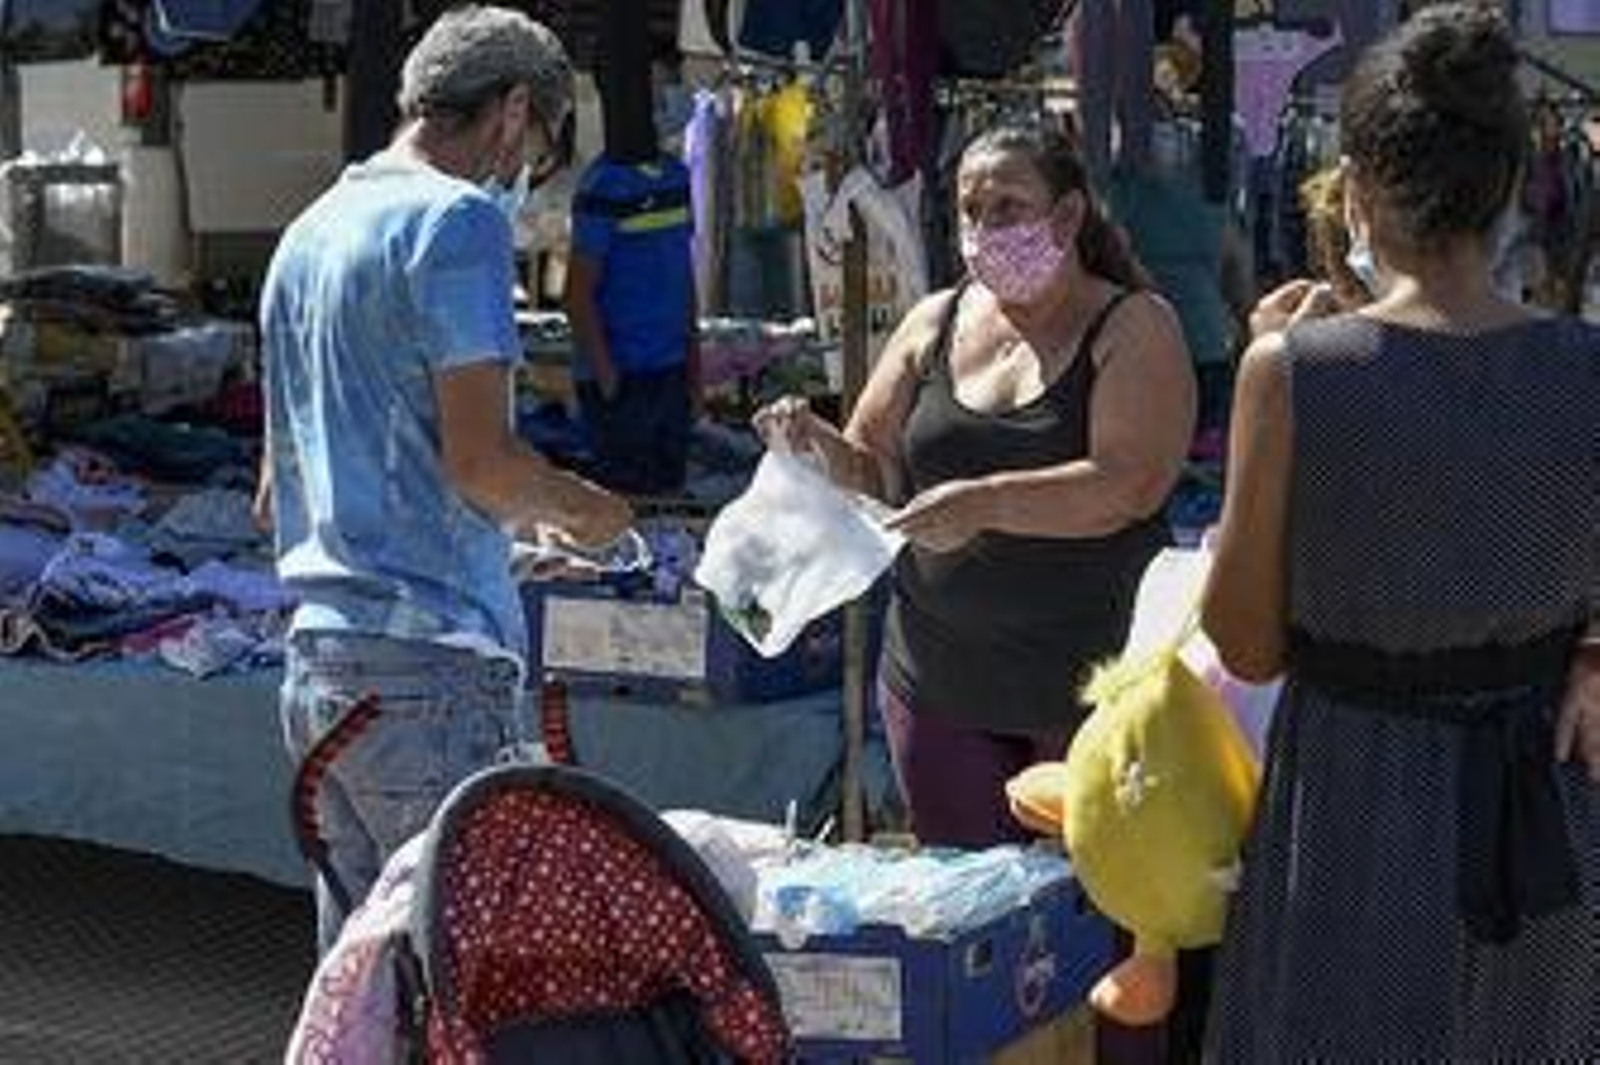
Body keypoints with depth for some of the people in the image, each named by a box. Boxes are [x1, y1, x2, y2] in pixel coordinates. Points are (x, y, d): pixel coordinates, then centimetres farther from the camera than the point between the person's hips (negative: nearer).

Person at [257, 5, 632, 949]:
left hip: (317, 660, 9)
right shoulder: (459, 219, -8)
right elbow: (482, 462, -17)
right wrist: (586, 510, 3)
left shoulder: (310, 233, 19)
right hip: (430, 660, -9)